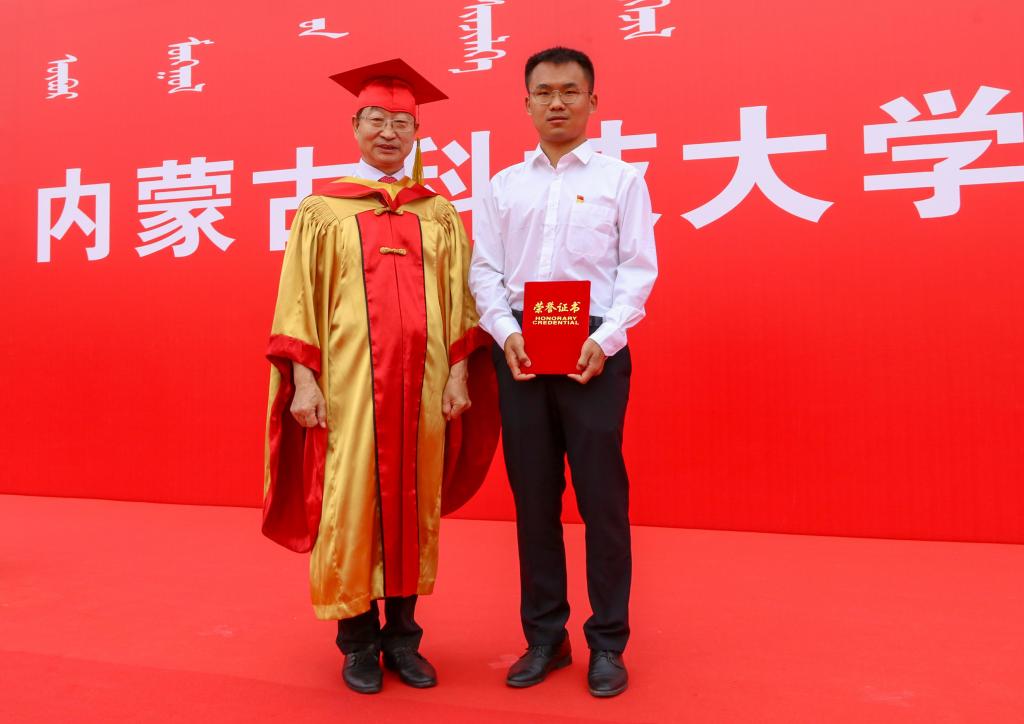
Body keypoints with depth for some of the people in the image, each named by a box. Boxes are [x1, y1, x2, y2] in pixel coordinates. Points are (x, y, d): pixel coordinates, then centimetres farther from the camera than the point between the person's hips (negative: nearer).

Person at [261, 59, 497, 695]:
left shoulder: (440, 212, 11)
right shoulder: (322, 209, 6)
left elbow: (459, 298, 8)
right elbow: (300, 298, 2)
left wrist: (458, 373, -1)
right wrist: (303, 378, -7)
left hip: (422, 381, 2)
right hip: (347, 381, -2)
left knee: (415, 501, 7)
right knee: (350, 501, 1)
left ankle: (402, 634, 22)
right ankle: (358, 639, 19)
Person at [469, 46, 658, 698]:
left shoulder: (621, 179, 7)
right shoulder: (503, 186, 14)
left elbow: (638, 269, 0)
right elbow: (483, 270, 8)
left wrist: (604, 339, -14)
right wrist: (506, 333, -9)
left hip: (593, 350, -2)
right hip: (519, 351, 3)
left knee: (602, 496, 1)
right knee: (533, 495, 8)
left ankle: (608, 643, 16)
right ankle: (545, 636, 22)